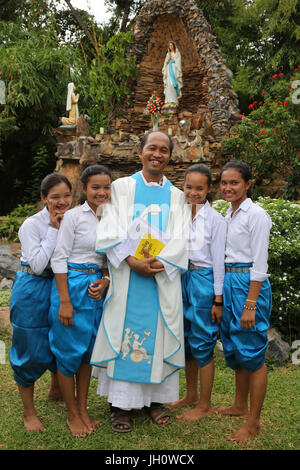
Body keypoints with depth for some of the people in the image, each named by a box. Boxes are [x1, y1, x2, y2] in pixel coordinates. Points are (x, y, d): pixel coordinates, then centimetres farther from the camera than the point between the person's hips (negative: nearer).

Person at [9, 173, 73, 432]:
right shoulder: (32, 225, -16)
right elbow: (37, 265, -21)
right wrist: (53, 231, -21)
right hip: (33, 291, -5)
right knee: (31, 351, 4)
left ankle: (56, 390, 46)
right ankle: (29, 413, 22)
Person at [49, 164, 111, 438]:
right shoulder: (74, 216, -10)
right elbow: (59, 258, -12)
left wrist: (105, 281, -7)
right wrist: (64, 301, -16)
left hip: (97, 289, 6)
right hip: (72, 285, -5)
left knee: (89, 350, 15)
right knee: (69, 351, 5)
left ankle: (83, 409, 31)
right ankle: (73, 415, 23)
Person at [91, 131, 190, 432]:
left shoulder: (176, 196, 13)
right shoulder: (122, 187, 7)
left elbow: (179, 239, 3)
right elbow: (111, 231, -3)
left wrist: (160, 262, -14)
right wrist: (132, 261, -17)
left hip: (163, 278, 2)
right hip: (127, 277, -2)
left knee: (158, 335, 5)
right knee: (124, 334, 0)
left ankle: (155, 399, 20)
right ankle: (120, 403, 12)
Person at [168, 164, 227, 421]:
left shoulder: (215, 219, -8)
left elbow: (218, 260, -8)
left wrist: (218, 299, -9)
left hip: (204, 280, -6)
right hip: (182, 279, 6)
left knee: (202, 344, 2)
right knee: (186, 340, 16)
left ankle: (205, 405, 17)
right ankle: (191, 394, 33)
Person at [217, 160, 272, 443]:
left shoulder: (256, 215, -11)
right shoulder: (228, 215, 13)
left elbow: (259, 264, -15)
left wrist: (250, 305, -19)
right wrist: (220, 296, 15)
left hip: (248, 284, -8)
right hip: (228, 284, 9)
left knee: (252, 354, 0)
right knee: (234, 350, 18)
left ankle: (253, 422, 12)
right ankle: (240, 405, 36)